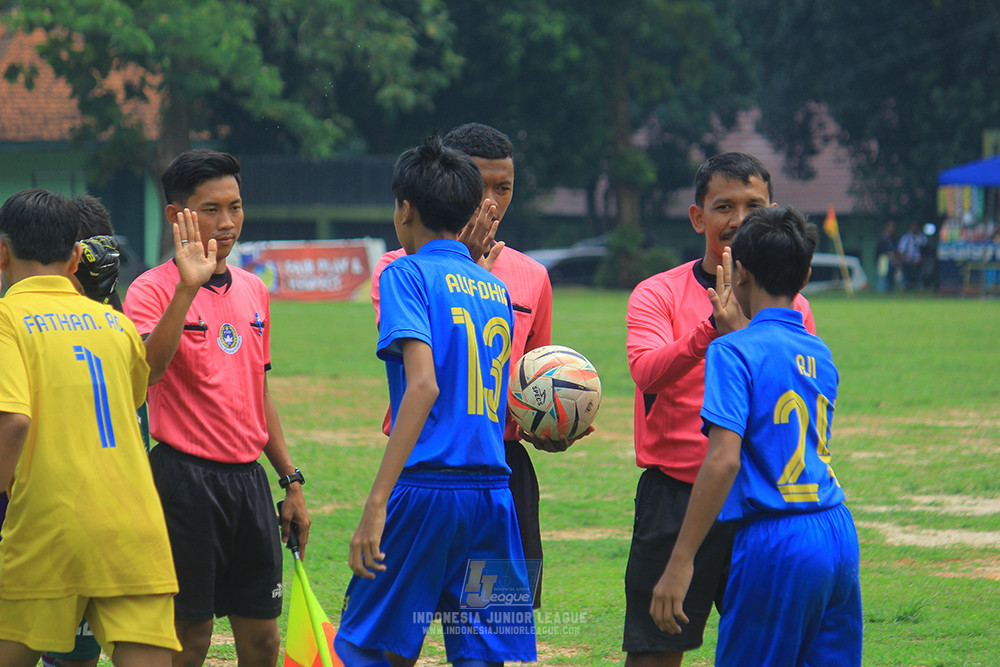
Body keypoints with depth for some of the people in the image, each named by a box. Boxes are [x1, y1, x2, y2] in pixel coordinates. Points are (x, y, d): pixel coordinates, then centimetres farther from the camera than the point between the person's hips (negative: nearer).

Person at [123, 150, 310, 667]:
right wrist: (188, 286, -35)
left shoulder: (253, 290, 13)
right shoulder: (153, 289, -8)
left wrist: (291, 480, 18)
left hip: (248, 475, 6)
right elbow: (147, 369, -28)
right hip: (185, 477, -6)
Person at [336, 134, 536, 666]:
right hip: (494, 493, 6)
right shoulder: (495, 288, 17)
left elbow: (424, 385, -16)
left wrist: (377, 501, -20)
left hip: (426, 489, -6)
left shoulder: (408, 274, -3)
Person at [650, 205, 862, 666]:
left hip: (776, 542, -7)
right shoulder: (820, 354, 12)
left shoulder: (735, 351, -9)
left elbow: (724, 459, -19)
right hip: (839, 533, 7)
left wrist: (680, 562, -19)